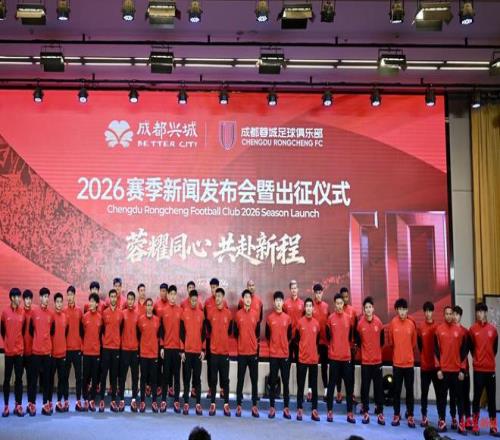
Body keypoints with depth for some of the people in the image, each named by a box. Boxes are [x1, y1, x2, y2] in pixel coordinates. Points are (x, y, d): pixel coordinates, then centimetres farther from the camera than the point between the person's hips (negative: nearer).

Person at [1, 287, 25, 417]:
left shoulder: (23, 313, 3)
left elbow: (24, 330, 10)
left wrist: (20, 344, 7)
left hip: (20, 350, 2)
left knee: (19, 378, 5)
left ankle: (18, 405, 11)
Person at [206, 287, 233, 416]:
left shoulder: (229, 313, 0)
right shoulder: (210, 312, -1)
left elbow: (230, 331, 10)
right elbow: (208, 328, 7)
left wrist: (223, 339, 10)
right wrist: (215, 338, 10)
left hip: (225, 350, 0)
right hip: (214, 350, 0)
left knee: (225, 379, 5)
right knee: (213, 379, 4)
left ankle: (226, 404, 11)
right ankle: (212, 403, 11)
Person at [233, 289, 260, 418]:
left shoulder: (256, 313, 2)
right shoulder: (238, 314, -1)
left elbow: (258, 332, 10)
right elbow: (235, 332, 5)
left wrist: (254, 342, 10)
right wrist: (242, 341, 7)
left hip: (253, 351, 1)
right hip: (242, 352, -1)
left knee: (254, 380, 5)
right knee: (240, 380, 4)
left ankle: (254, 406, 11)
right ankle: (239, 405, 9)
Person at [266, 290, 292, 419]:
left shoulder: (288, 318, 3)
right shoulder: (269, 318, 0)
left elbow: (289, 336, 12)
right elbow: (267, 335, 8)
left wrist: (283, 345, 11)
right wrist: (274, 344, 9)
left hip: (285, 354, 1)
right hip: (273, 354, -1)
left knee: (286, 382, 3)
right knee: (272, 381, 3)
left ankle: (286, 408, 8)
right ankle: (272, 408, 8)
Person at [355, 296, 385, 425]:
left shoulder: (379, 322, -6)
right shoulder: (360, 323, -7)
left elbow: (382, 338, 8)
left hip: (377, 360, 0)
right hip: (365, 360, 0)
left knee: (378, 387, 5)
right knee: (365, 387, 5)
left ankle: (380, 413, 12)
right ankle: (365, 412, 14)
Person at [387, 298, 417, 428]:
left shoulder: (411, 324, -4)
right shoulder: (393, 323, -7)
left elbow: (413, 343, 8)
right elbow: (390, 342, 4)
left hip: (409, 362, 1)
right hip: (397, 362, -1)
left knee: (409, 390, 6)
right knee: (397, 390, 8)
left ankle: (410, 416, 14)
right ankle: (396, 415, 18)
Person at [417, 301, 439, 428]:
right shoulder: (420, 328, 2)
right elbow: (420, 345, 9)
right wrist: (424, 358, 4)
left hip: (437, 365, -1)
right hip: (425, 365, 1)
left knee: (439, 392, 2)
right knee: (424, 392, 6)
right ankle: (424, 417, 14)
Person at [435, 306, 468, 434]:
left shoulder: (460, 330, 3)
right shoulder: (439, 329, 0)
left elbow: (463, 351, 5)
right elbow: (436, 350, 0)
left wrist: (462, 369, -1)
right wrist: (438, 368, -5)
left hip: (457, 370, 1)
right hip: (443, 369, -1)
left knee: (459, 396, 4)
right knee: (442, 396, 5)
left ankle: (461, 423, 8)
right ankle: (442, 421, 11)